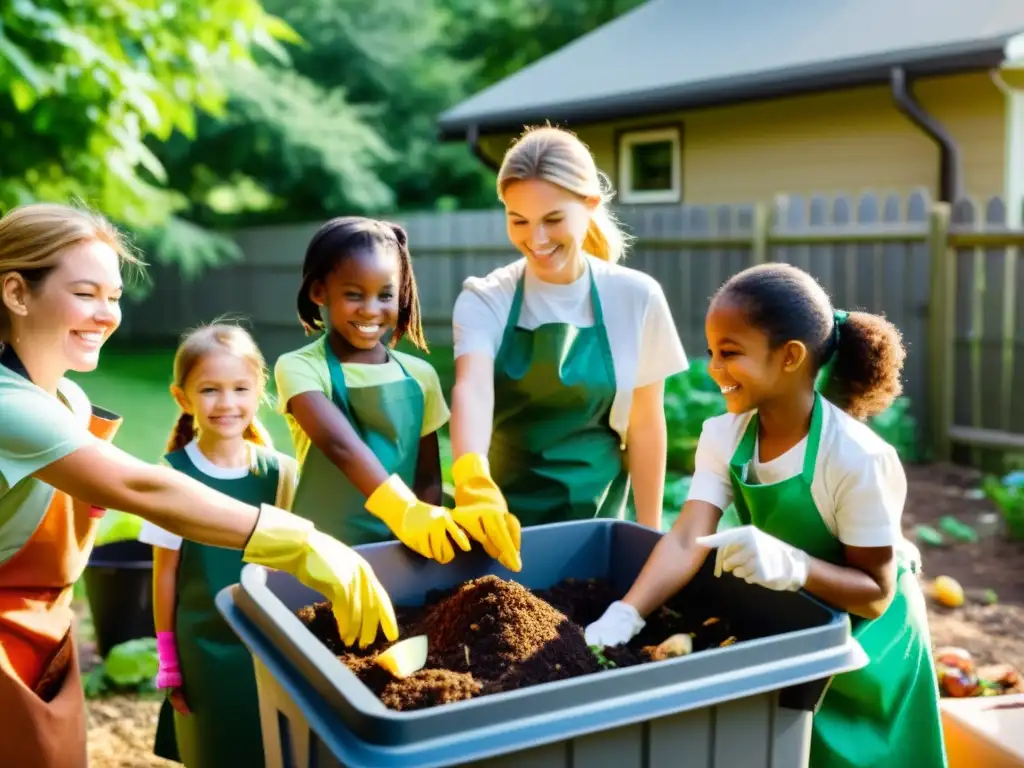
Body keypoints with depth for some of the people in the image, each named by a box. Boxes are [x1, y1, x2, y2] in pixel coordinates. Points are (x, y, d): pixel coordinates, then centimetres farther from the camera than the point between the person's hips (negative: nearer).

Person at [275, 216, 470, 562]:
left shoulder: (420, 375, 3)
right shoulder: (299, 368, -9)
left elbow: (428, 478, 7)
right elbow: (342, 446, -26)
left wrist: (427, 527, -9)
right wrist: (403, 511, -39)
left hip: (402, 551, 3)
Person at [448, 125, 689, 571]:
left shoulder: (634, 297, -8)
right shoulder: (485, 299, -10)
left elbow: (645, 423, -1)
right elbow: (472, 387, -29)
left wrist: (649, 531, 2)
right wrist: (472, 479, -47)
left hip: (594, 519, 0)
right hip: (503, 514, 0)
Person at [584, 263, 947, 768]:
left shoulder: (857, 459, -30)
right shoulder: (723, 437, -15)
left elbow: (876, 594, -25)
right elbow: (686, 541, -25)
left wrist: (791, 565, -44)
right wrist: (624, 617, -40)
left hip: (862, 646, -4)